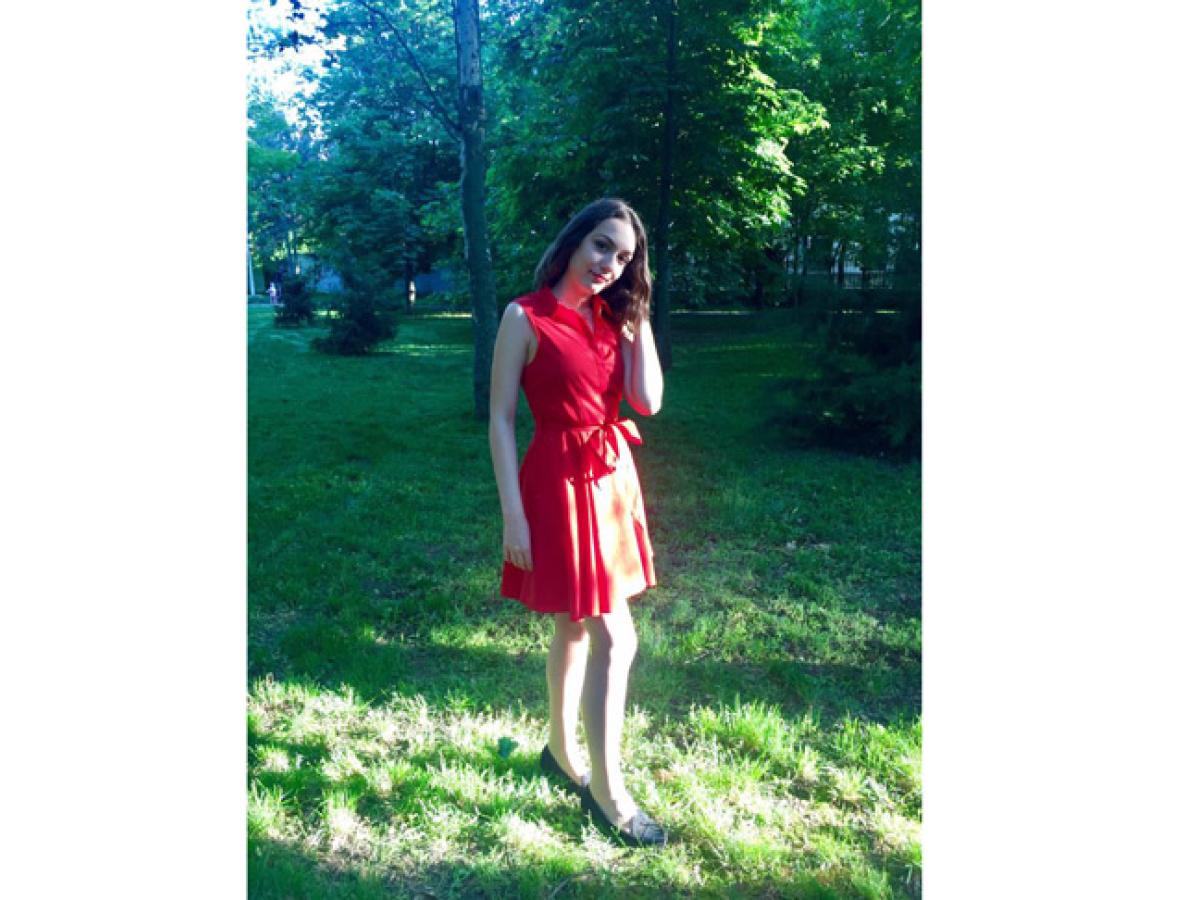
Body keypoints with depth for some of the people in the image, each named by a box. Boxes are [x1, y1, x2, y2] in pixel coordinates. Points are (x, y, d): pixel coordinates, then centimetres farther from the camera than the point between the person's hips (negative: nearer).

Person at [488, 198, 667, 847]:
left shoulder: (611, 318, 9)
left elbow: (647, 402, -3)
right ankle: (607, 793, 12)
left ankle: (563, 752, 37)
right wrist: (513, 515, -14)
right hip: (559, 483, -6)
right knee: (614, 639, -5)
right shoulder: (527, 317, -9)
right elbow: (500, 419, -10)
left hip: (612, 480, 7)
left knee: (574, 628, 18)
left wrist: (638, 317, -1)